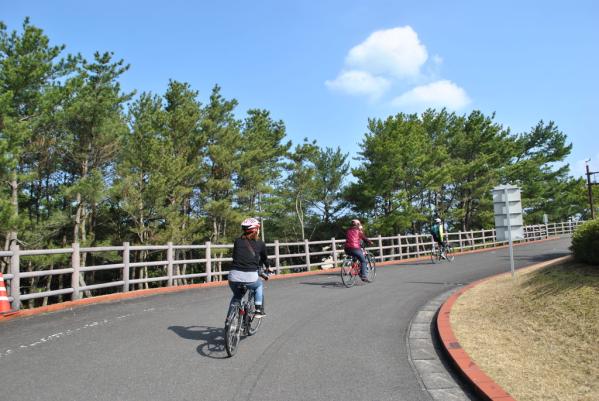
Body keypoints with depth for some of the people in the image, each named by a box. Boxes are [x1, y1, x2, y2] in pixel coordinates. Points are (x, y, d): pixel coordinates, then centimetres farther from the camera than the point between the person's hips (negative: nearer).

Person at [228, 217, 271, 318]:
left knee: (236, 296, 30)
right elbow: (264, 258, 24)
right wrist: (267, 268, 45)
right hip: (250, 277, -2)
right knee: (259, 285, 32)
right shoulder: (260, 244, 8)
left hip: (234, 276, 2)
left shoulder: (237, 241, 12)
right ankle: (259, 310, 25)